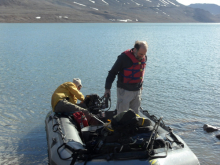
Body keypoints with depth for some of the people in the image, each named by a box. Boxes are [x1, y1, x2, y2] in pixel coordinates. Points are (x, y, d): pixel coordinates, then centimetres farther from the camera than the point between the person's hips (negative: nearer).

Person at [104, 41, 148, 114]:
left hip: (137, 91, 6)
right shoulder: (124, 57, -18)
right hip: (124, 91, -6)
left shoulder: (144, 57, 1)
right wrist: (107, 88, -12)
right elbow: (112, 72, -11)